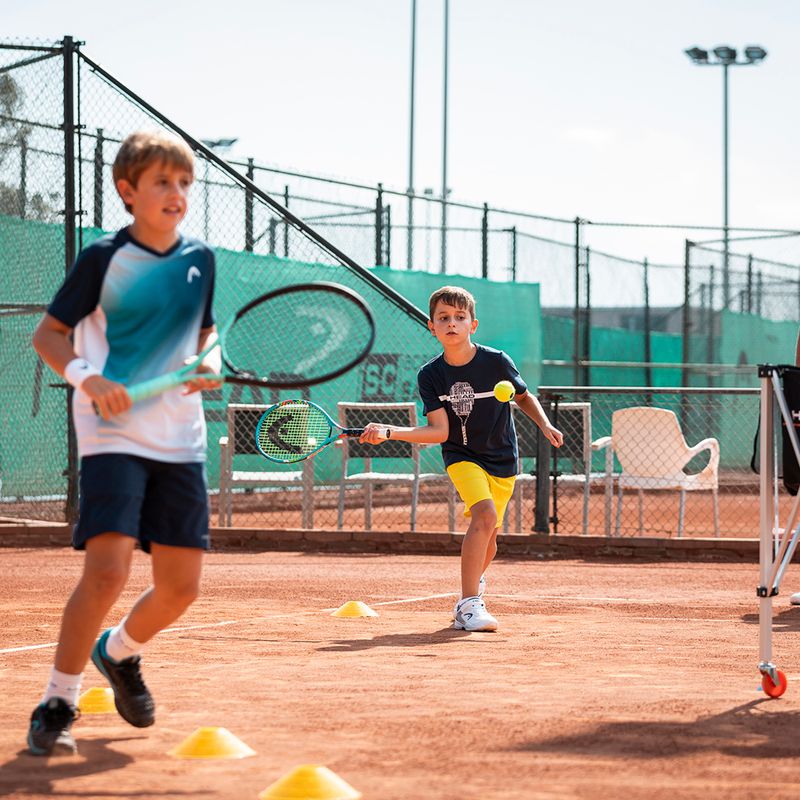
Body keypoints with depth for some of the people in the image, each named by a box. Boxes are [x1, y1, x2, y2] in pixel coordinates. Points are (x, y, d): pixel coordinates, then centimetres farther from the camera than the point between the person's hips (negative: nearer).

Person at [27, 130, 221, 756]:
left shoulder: (200, 260, 9)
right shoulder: (104, 258, -4)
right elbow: (48, 334, 0)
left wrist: (209, 362, -1)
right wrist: (86, 376, -19)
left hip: (181, 440, 5)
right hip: (113, 434, -5)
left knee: (181, 586, 3)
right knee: (108, 569, -20)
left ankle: (120, 654, 35)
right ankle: (57, 705, -4)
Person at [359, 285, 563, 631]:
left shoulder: (496, 362, -11)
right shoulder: (430, 375, -10)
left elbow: (524, 397, 7)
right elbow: (439, 432, -16)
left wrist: (545, 424, -9)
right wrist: (388, 432, -25)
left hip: (502, 460, 2)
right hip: (462, 456, -2)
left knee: (487, 536, 7)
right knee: (485, 513, -26)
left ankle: (474, 584, 43)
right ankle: (469, 605, -24)